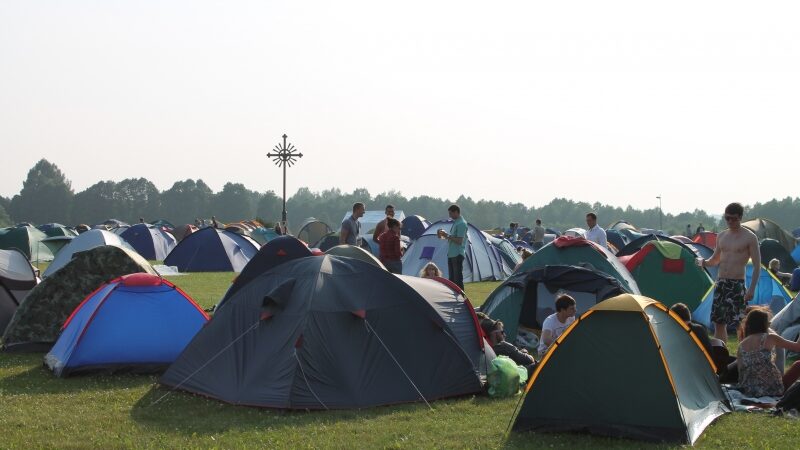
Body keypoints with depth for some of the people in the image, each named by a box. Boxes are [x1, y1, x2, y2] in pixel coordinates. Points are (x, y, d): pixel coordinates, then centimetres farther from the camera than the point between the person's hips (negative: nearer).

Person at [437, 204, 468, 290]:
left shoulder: (461, 224, -15)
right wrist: (444, 235, 8)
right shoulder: (455, 222, 16)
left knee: (458, 279, -9)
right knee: (451, 278, 13)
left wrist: (447, 236, -17)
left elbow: (459, 241, -21)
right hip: (451, 254, 10)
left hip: (457, 254, -10)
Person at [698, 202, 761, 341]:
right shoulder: (721, 236, 12)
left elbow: (757, 265, -7)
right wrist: (704, 262, 0)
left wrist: (751, 289, -16)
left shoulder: (749, 237, -6)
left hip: (737, 285, -6)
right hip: (720, 283, 6)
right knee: (719, 322, 10)